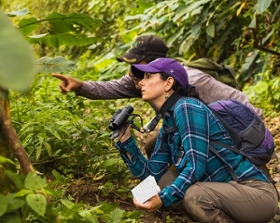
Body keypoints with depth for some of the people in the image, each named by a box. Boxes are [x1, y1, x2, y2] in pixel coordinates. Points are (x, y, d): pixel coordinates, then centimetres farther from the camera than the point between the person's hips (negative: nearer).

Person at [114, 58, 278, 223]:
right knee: (164, 178, 4)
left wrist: (163, 198, -25)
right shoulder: (168, 124, 11)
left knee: (194, 195, -32)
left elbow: (196, 166, -21)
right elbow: (152, 173, 8)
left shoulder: (187, 107, -14)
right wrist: (125, 139, 1)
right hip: (229, 190, 9)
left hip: (257, 192, -8)